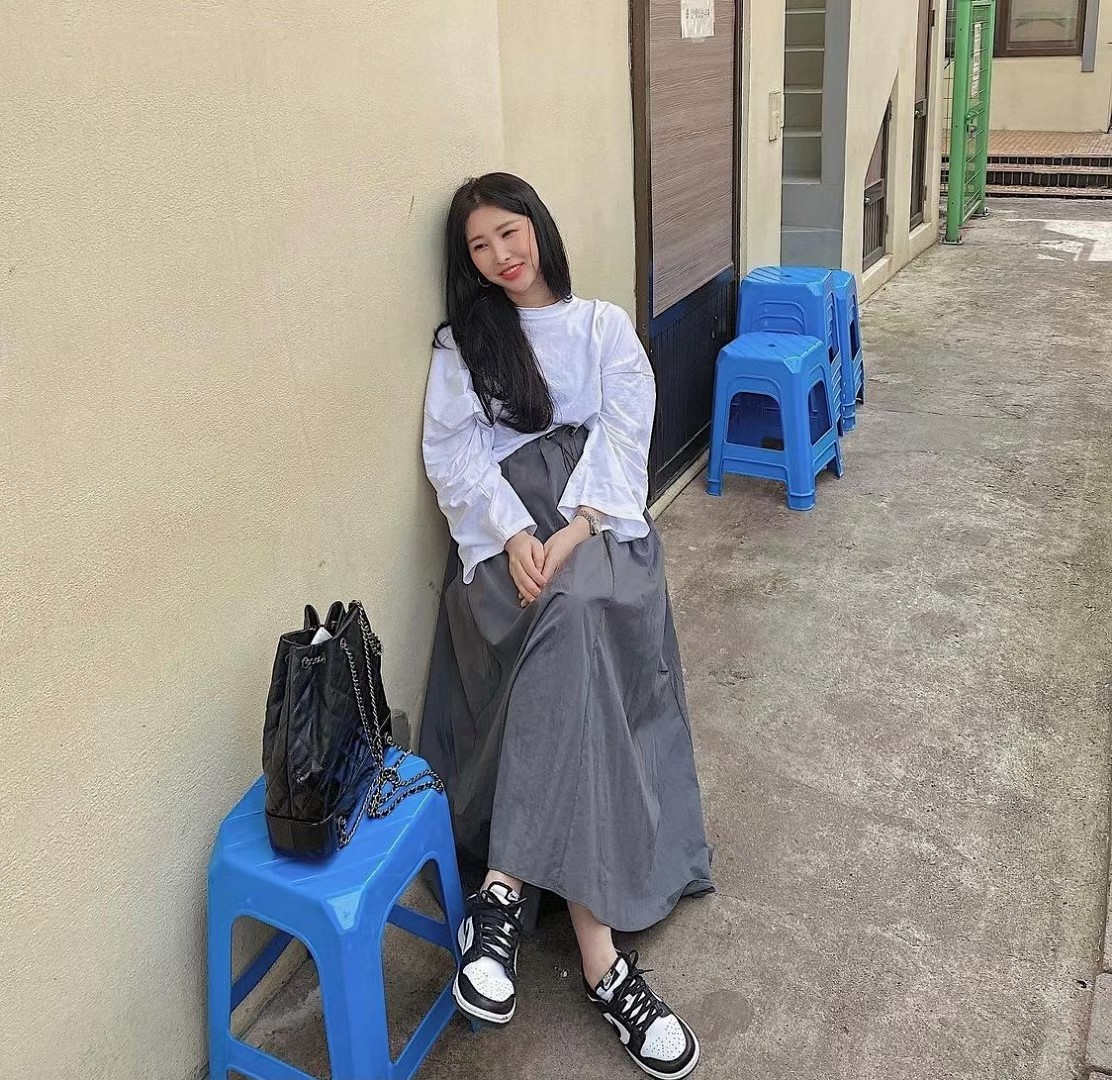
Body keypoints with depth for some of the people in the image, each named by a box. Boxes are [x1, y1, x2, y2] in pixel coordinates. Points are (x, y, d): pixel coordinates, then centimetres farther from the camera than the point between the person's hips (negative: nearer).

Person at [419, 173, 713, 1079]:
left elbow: (623, 441, 2)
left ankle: (507, 887, -33)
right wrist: (515, 537, -17)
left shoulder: (605, 326, 16)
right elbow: (457, 456, 2)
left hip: (597, 527, 1)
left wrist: (573, 533, -15)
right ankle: (597, 952, -34)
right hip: (504, 536, -1)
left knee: (572, 618, -34)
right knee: (570, 632, -32)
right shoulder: (461, 345, 15)